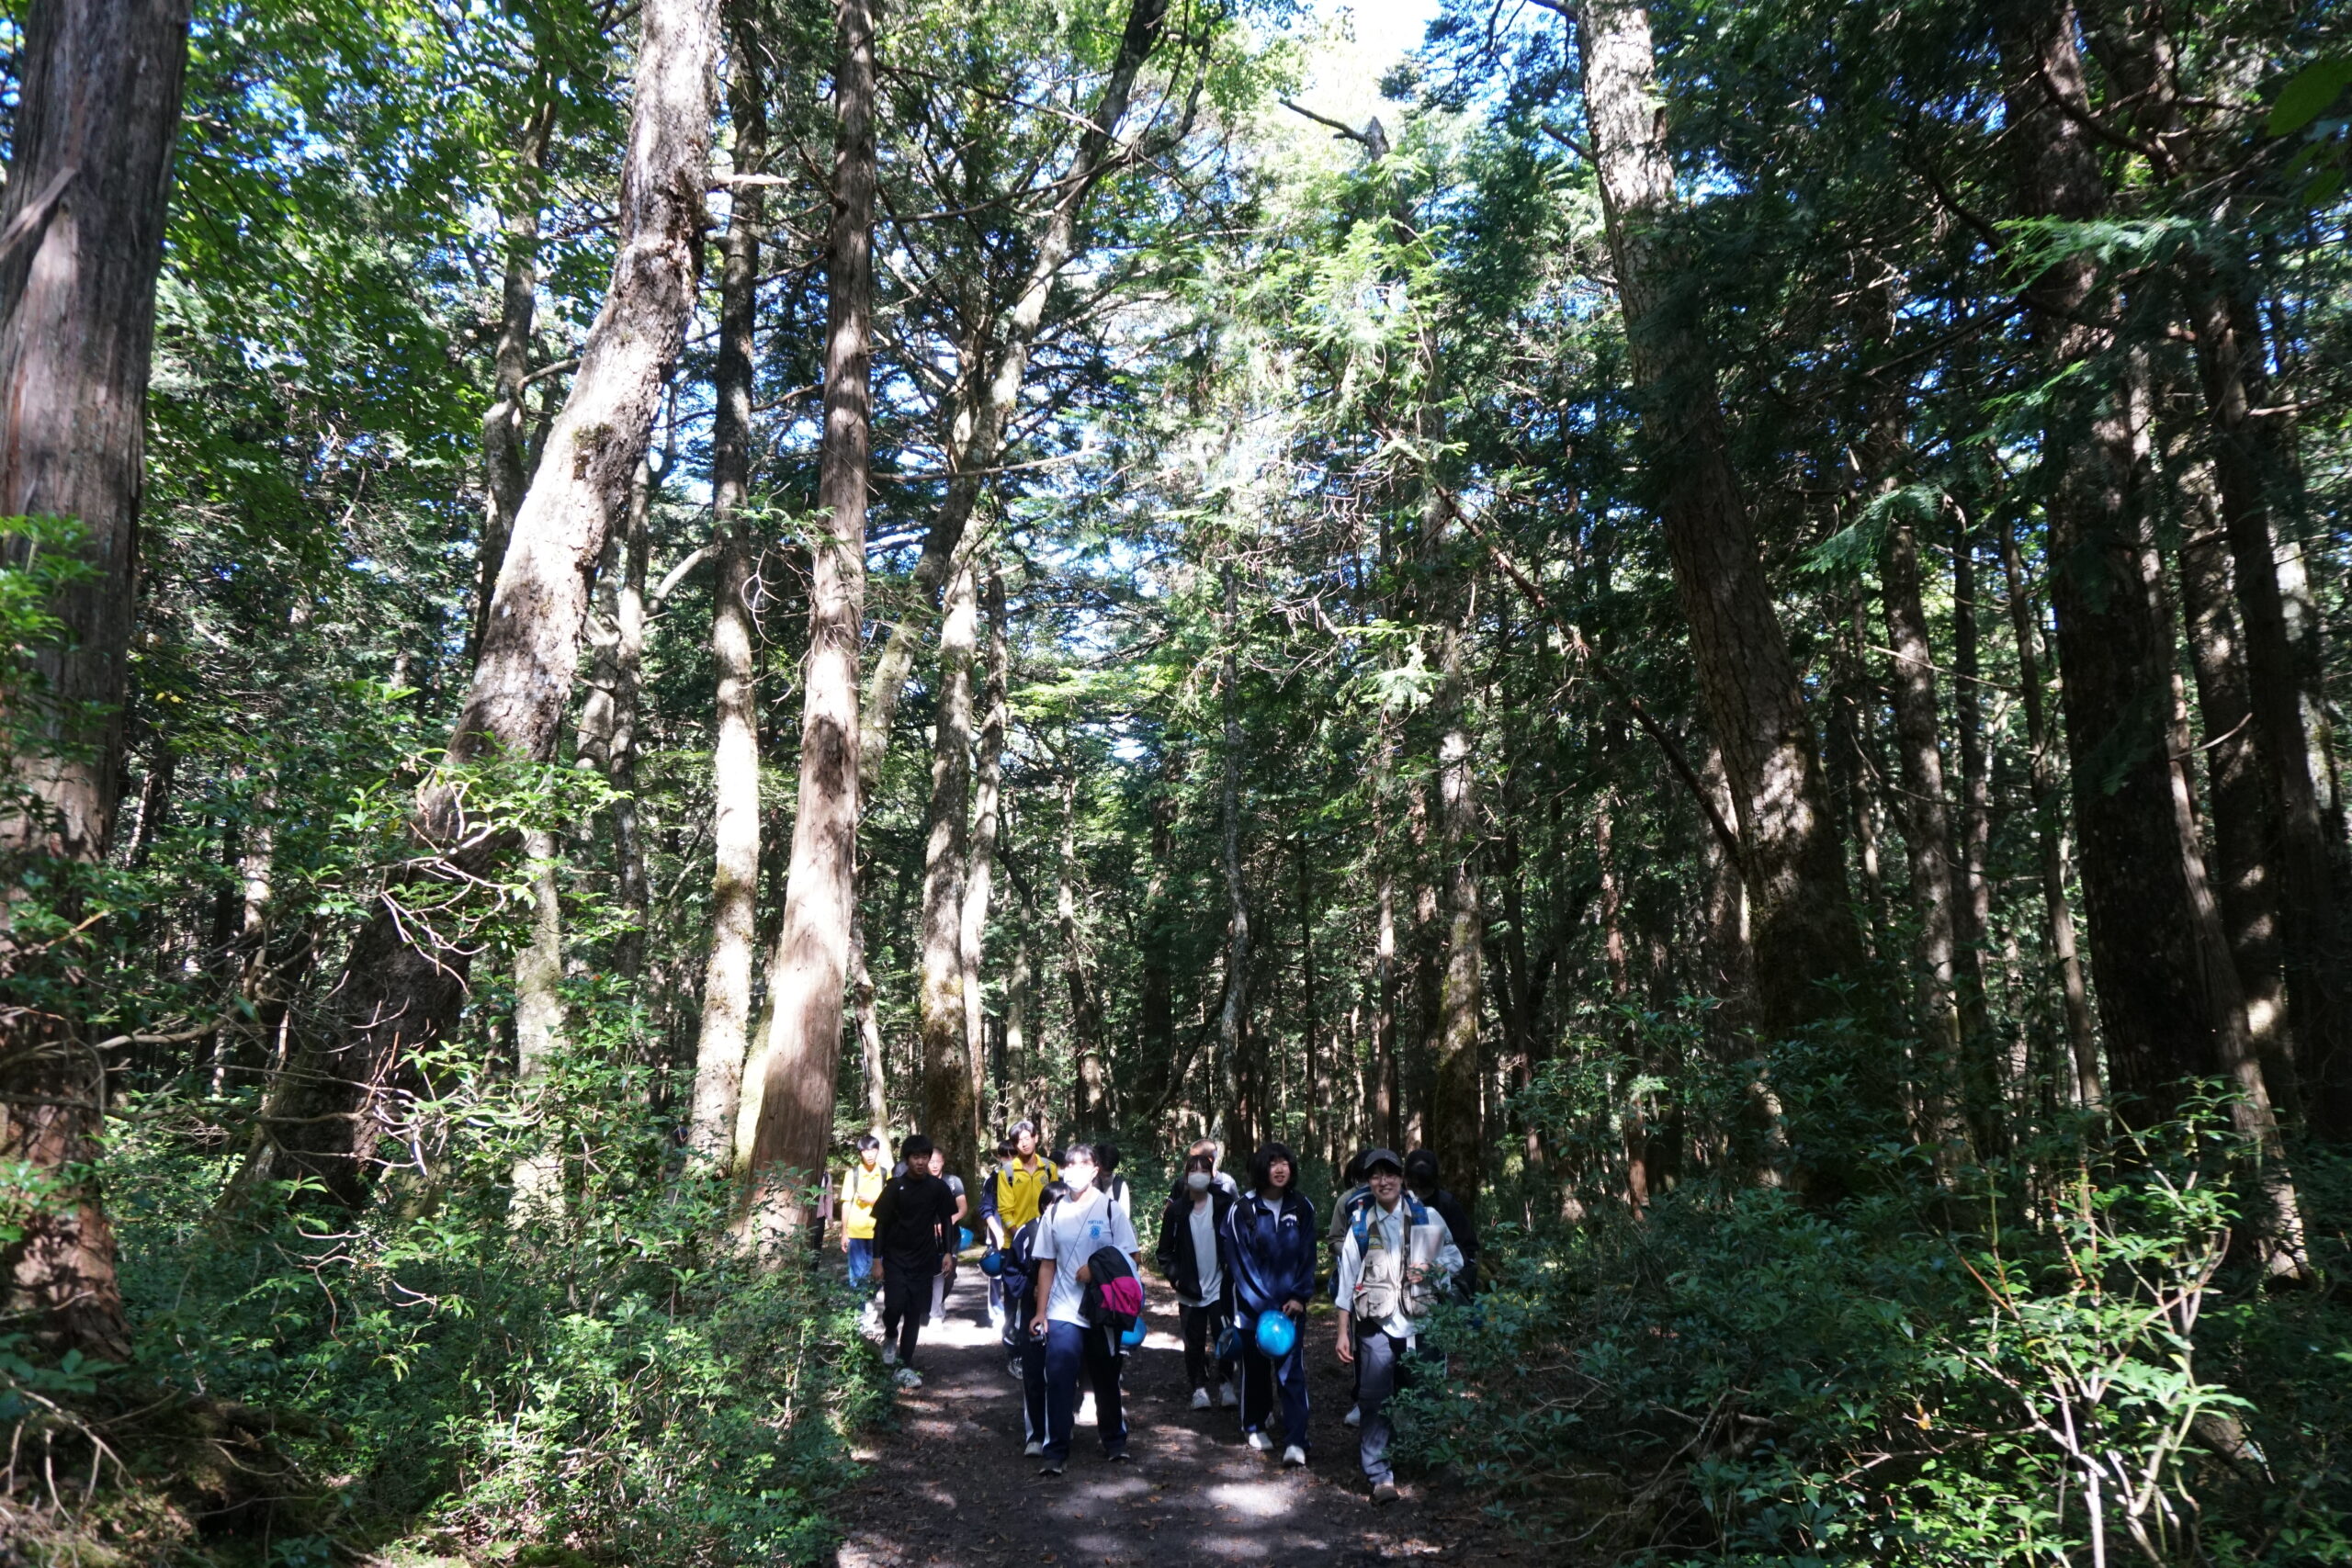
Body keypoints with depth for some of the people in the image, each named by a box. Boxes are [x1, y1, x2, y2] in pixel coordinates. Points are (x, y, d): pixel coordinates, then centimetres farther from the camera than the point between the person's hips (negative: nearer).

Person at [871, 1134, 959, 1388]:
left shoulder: (938, 1187, -2)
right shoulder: (895, 1186, -7)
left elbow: (946, 1221, 9)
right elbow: (881, 1224, -3)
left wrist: (948, 1252, 1)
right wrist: (877, 1259, -6)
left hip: (924, 1260, 2)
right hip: (896, 1258, -2)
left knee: (915, 1313, 2)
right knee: (895, 1304, -17)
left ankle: (905, 1366, 11)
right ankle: (889, 1337, 15)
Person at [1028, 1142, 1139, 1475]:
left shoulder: (1111, 1210, -3)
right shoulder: (1054, 1213, 5)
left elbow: (1130, 1259, -3)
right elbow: (1047, 1265, 7)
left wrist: (1097, 1269, -17)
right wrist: (1040, 1312, 3)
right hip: (1062, 1313, 1)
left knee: (1106, 1380, 12)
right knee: (1058, 1380, -7)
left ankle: (1114, 1441, 29)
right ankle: (1055, 1451, 1)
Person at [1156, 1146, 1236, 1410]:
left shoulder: (1224, 1204, -5)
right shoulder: (1176, 1209, -3)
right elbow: (1165, 1250, 3)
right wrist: (1175, 1276, -8)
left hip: (1219, 1287, -1)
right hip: (1190, 1290, 1)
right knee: (1194, 1343, 8)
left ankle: (1225, 1383, 18)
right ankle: (1199, 1387, 22)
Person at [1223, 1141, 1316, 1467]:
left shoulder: (1302, 1208, 1)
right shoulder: (1241, 1211, -8)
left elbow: (1308, 1256, 4)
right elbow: (1239, 1263, -8)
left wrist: (1299, 1297, -7)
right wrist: (1263, 1307, -10)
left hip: (1290, 1304, 1)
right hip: (1252, 1305, -1)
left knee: (1292, 1370, -6)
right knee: (1255, 1369, 11)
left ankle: (1295, 1441, -7)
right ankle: (1255, 1426, 29)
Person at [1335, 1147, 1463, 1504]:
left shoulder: (1428, 1218, 2)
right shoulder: (1360, 1227, 6)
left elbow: (1455, 1257, 11)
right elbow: (1347, 1282, 7)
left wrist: (1433, 1268, -11)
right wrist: (1343, 1332, 4)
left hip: (1419, 1323, 0)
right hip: (1376, 1326, 0)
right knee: (1376, 1401, -7)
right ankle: (1380, 1476, -3)